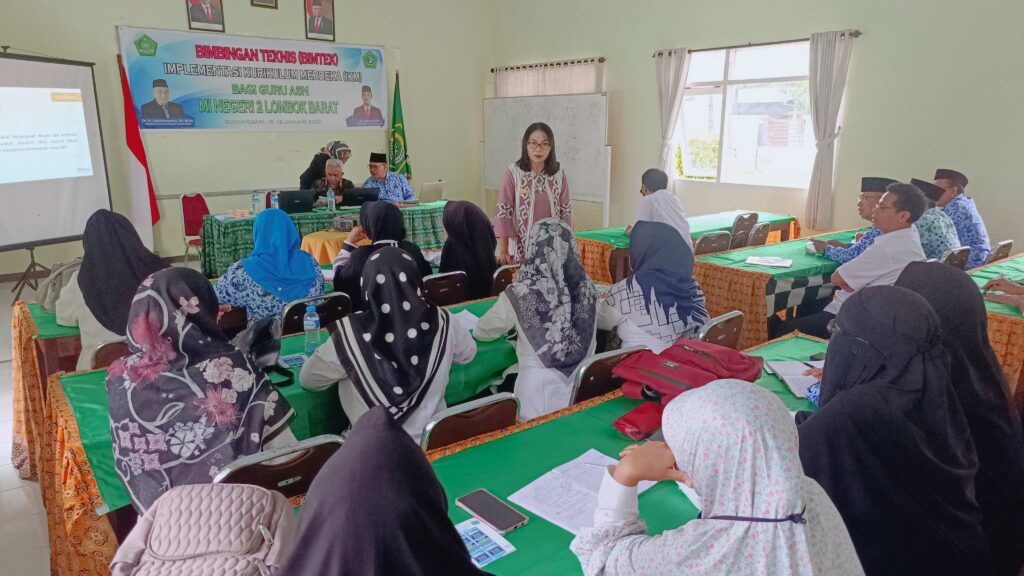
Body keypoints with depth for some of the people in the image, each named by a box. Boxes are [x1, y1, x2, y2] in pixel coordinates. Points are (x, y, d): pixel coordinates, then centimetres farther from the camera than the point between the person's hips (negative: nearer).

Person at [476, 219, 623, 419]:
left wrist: (511, 325, 23)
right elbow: (613, 320, 17)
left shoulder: (519, 293, -14)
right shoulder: (586, 288, -4)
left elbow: (482, 333, 3)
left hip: (538, 390, -3)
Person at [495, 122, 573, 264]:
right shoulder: (513, 172, -8)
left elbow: (566, 211, 6)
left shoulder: (559, 173, 1)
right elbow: (503, 211, -7)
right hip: (522, 246, -2)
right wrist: (504, 251, -9)